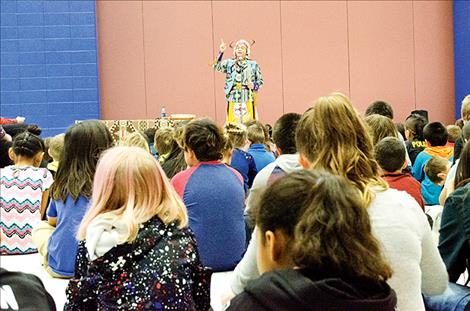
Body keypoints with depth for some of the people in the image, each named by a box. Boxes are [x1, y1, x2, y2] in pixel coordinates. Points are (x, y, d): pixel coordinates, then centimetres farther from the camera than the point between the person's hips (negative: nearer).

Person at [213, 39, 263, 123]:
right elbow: (217, 67, -5)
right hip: (233, 100, 1)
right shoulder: (229, 63, 10)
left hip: (248, 100, -1)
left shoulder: (253, 64, 7)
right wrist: (220, 53, -18)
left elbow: (260, 81, 10)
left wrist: (254, 85, -11)